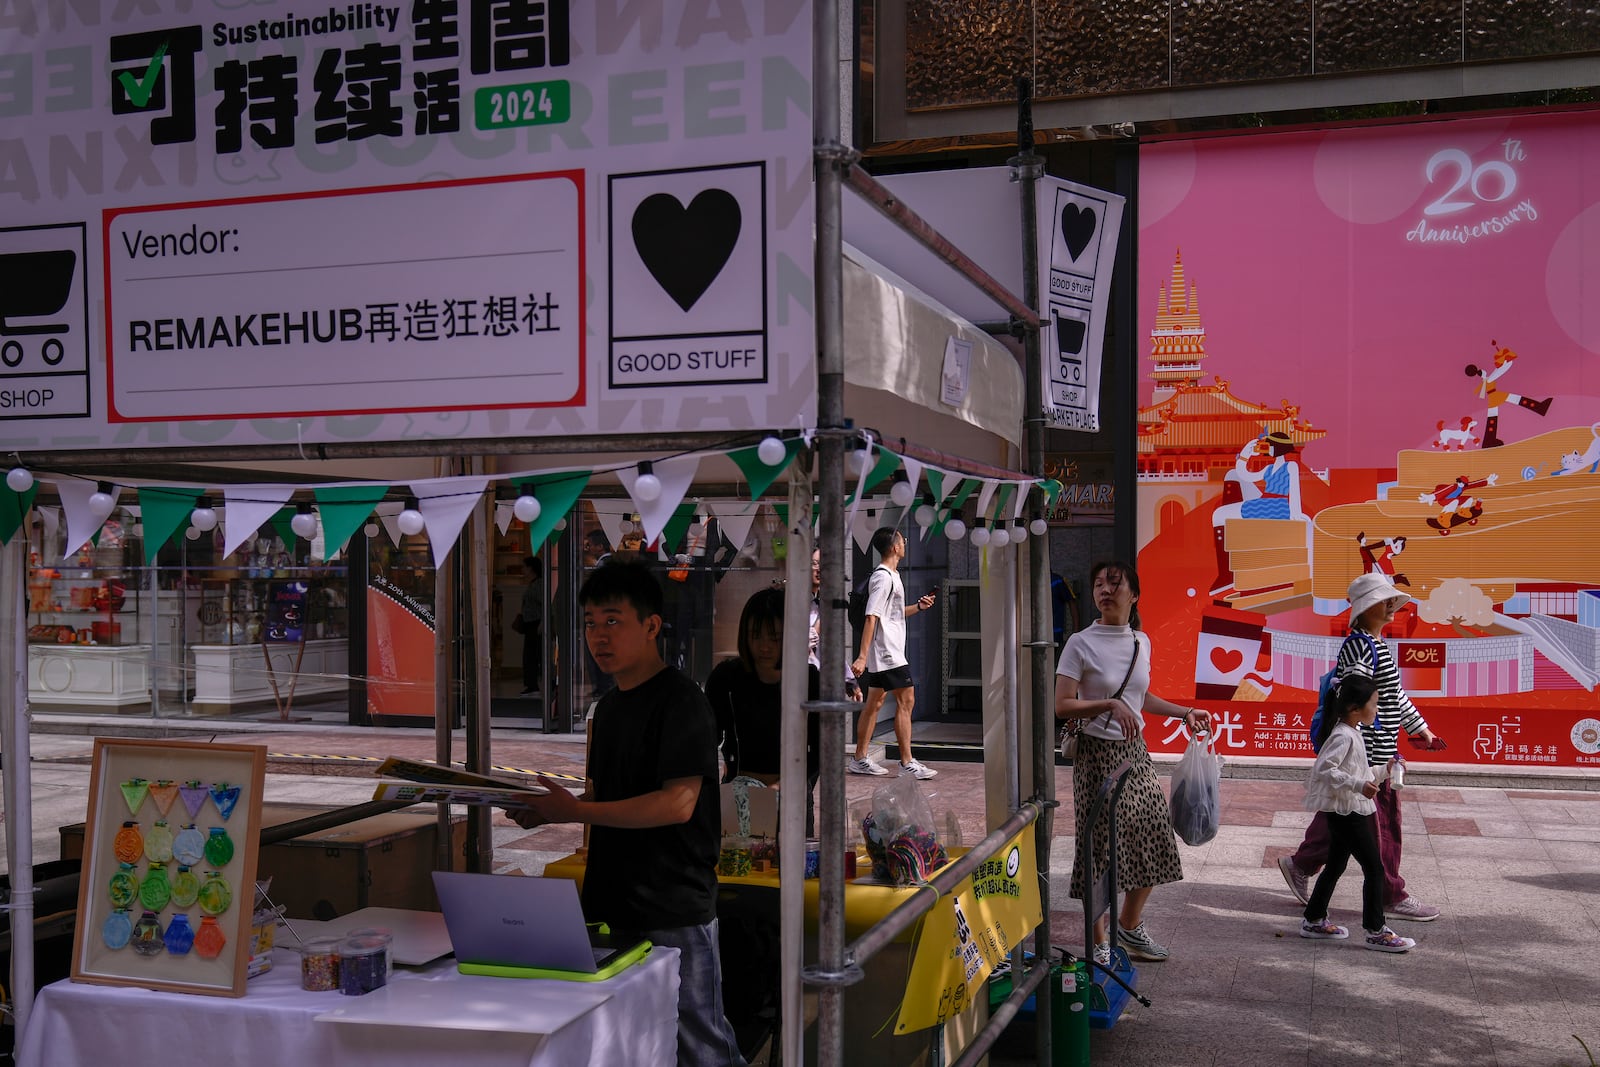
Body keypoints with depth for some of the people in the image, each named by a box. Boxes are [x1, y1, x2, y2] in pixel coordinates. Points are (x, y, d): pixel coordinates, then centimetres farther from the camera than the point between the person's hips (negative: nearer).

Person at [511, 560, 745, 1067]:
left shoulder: (680, 702, -13)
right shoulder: (609, 706, 14)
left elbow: (677, 803, -22)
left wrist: (575, 811, -23)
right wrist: (546, 810, -1)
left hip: (674, 912, -8)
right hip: (614, 902, 9)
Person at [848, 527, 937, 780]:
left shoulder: (891, 576, 17)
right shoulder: (883, 578, -15)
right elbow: (872, 617, -22)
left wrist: (918, 607, 13)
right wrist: (862, 656, -27)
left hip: (884, 654, 10)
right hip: (888, 652, -10)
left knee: (874, 702, 11)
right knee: (906, 700, -9)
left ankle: (860, 760, 15)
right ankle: (907, 764, -7)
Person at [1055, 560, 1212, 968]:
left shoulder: (1141, 642, 7)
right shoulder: (1081, 644, -11)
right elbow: (1062, 706, -15)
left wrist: (1184, 713, 15)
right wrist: (1110, 704, -25)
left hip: (1135, 751, 6)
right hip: (1098, 753, -6)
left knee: (1154, 840, 9)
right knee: (1103, 844, -2)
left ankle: (1130, 926, 31)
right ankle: (1100, 942, 14)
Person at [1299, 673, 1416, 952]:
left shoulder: (1352, 733, 11)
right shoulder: (1343, 736, -21)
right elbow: (1324, 769, -29)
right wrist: (1358, 786, -32)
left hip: (1345, 812, 10)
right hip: (1347, 812, -10)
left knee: (1335, 866, 17)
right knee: (1374, 869, -5)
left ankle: (1313, 920, 26)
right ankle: (1376, 932, 2)